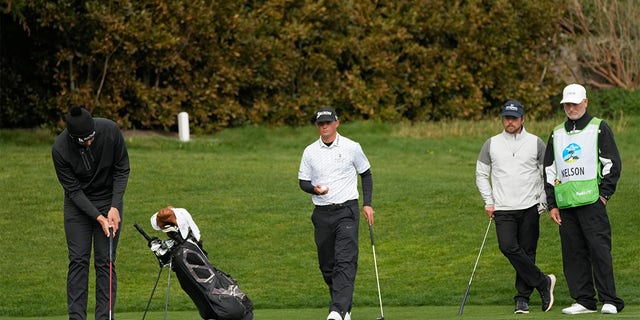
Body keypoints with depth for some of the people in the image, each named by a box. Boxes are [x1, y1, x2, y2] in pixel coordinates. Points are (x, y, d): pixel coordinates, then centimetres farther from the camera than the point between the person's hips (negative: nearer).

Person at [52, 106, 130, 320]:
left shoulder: (110, 131, -24)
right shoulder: (60, 150, -26)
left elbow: (122, 170, -10)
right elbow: (73, 189, -17)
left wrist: (114, 207, -17)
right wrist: (98, 218, -22)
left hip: (108, 200, 1)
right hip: (78, 203, -1)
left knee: (105, 261, -3)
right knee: (78, 260, -4)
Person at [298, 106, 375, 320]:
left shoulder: (351, 148, 0)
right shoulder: (310, 152, 6)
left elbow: (366, 174, 11)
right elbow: (303, 181, 10)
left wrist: (367, 204, 4)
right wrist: (314, 189, -13)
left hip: (347, 210, -3)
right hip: (322, 213, 3)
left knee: (345, 261, -17)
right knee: (327, 265, 6)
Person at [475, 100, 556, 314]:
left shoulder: (536, 144, 5)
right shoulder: (491, 144, 8)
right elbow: (481, 174, 14)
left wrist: (543, 203, 2)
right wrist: (488, 202, 5)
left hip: (530, 208, 0)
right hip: (503, 210, 0)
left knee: (527, 252, -1)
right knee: (508, 247, -18)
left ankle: (522, 298, 8)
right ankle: (543, 282, -7)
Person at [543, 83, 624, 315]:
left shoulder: (599, 129, 5)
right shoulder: (557, 135, 18)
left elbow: (612, 164, 1)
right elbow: (549, 171, 20)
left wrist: (604, 194, -7)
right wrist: (552, 205, 11)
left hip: (591, 201, -5)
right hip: (565, 204, 5)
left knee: (599, 249, -10)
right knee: (573, 253, 3)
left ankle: (609, 301, -10)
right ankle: (584, 300, 7)